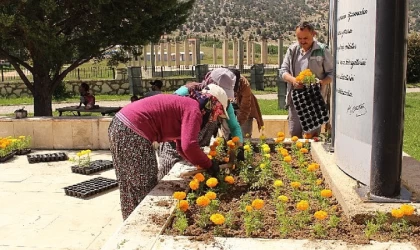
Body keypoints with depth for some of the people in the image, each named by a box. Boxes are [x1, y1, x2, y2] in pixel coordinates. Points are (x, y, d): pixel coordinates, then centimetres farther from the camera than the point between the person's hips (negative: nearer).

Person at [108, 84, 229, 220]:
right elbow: (189, 146, -23)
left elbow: (182, 147, 25)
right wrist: (209, 165, -7)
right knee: (145, 188, 2)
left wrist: (205, 163, 17)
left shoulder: (186, 104, 21)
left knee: (132, 186, 19)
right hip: (132, 132, -10)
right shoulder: (194, 109, -9)